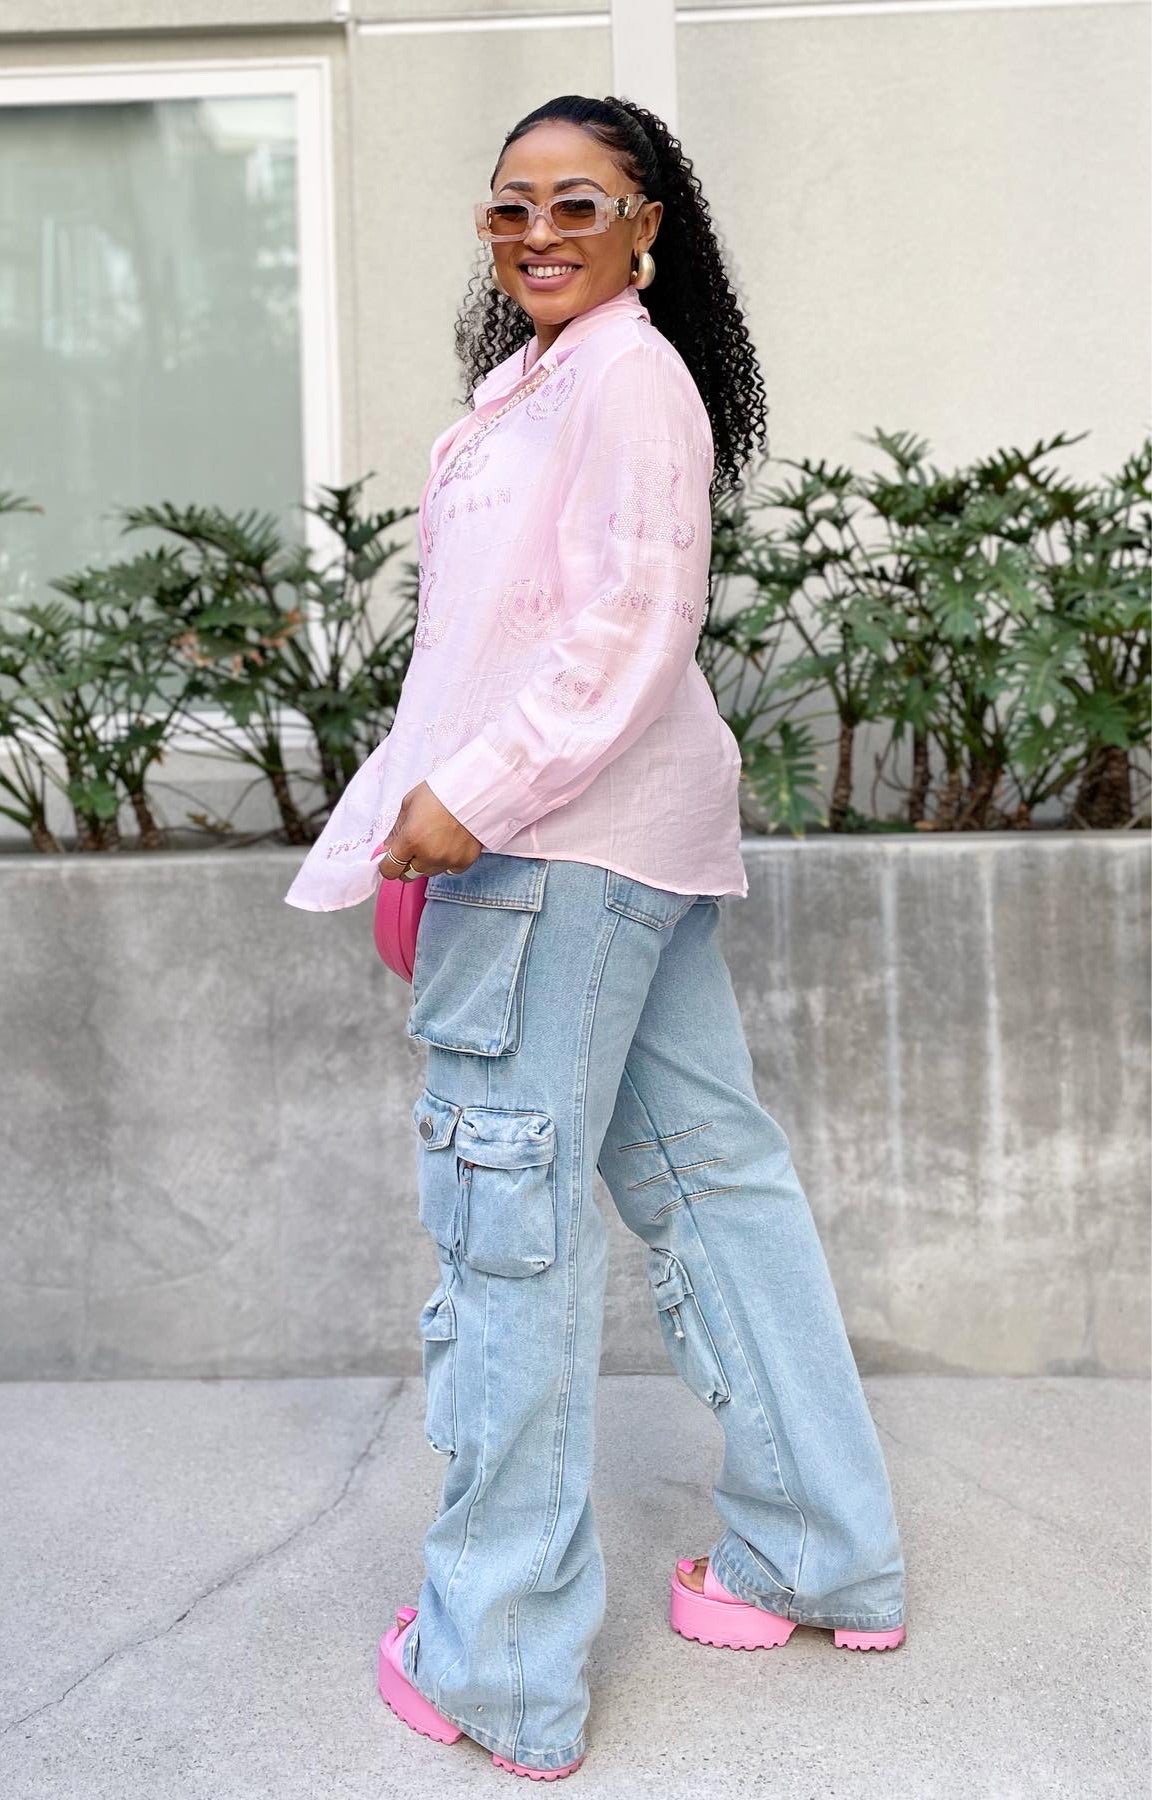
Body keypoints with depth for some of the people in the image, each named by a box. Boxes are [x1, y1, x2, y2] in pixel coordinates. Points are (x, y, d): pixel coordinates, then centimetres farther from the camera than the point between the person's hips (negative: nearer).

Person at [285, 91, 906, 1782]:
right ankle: (820, 1554, 24)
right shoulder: (541, 379, 24)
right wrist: (435, 817, 20)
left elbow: (629, 622, -18)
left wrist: (473, 798, -22)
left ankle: (499, 1660, 4)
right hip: (627, 834, 11)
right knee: (709, 1167, 12)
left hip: (559, 835, -11)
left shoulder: (622, 373, -7)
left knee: (509, 1207, -7)